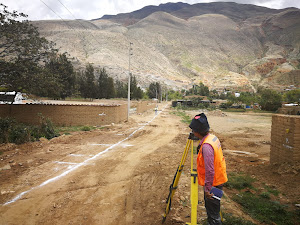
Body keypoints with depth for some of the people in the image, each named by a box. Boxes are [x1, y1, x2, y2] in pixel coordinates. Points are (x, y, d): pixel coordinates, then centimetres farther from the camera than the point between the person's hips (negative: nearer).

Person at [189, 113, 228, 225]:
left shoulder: (206, 146, -29)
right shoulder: (213, 137, 0)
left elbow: (210, 171, -28)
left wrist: (207, 189, -20)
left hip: (213, 183, -9)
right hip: (218, 180, 9)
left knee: (212, 210, 8)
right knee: (211, 206, 24)